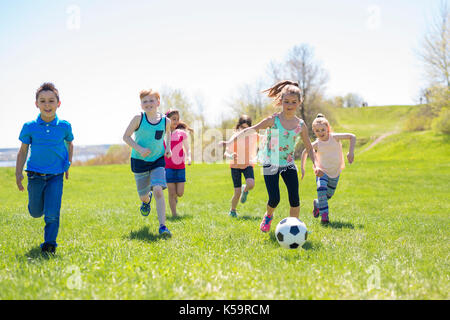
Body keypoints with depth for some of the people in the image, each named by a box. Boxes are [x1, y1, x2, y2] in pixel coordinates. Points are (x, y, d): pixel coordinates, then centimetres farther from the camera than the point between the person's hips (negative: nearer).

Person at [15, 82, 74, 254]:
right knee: (35, 212, 16)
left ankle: (49, 244, 3)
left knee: (52, 214, -10)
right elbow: (23, 150, 3)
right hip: (35, 175, 1)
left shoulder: (64, 126, -5)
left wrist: (68, 165, 11)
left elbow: (70, 144, 14)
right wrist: (18, 172, -2)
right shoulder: (29, 127, -7)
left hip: (56, 176, -1)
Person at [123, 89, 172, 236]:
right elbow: (126, 136, -7)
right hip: (139, 161, 0)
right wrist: (139, 148, -21)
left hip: (158, 161, 0)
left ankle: (162, 226, -17)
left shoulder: (165, 120, -5)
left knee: (158, 190, -20)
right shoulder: (138, 119, -13)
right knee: (143, 195, 12)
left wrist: (168, 148, 2)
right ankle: (147, 200, 53)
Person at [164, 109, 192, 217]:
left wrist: (189, 158, -9)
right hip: (168, 167, -1)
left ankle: (175, 196, 35)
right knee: (171, 193, -2)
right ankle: (174, 214, 6)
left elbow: (187, 149, 10)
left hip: (180, 166, 1)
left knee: (180, 193, -1)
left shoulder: (182, 133, 3)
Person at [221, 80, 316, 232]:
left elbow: (309, 148, 4)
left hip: (288, 164, 3)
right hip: (270, 163, -2)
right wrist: (230, 140, -27)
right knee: (274, 199, -6)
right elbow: (251, 130, -15)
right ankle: (268, 216, 29)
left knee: (294, 198, -9)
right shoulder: (273, 120, -12)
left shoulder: (300, 125, -3)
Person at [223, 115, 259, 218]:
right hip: (235, 166, -1)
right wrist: (231, 156, -32)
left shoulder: (254, 136, -6)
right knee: (237, 192, -4)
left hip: (248, 165, 1)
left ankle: (245, 190, 11)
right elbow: (226, 153, -13)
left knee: (251, 184, -27)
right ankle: (232, 210, 23)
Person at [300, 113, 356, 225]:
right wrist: (302, 168, 5)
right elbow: (305, 152, 5)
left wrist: (351, 152, -21)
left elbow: (352, 137, -12)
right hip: (322, 171, -2)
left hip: (335, 172, 2)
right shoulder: (316, 144, -12)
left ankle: (317, 204, 43)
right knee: (321, 189, -27)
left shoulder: (334, 137, -16)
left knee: (329, 195, 11)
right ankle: (324, 215, -22)